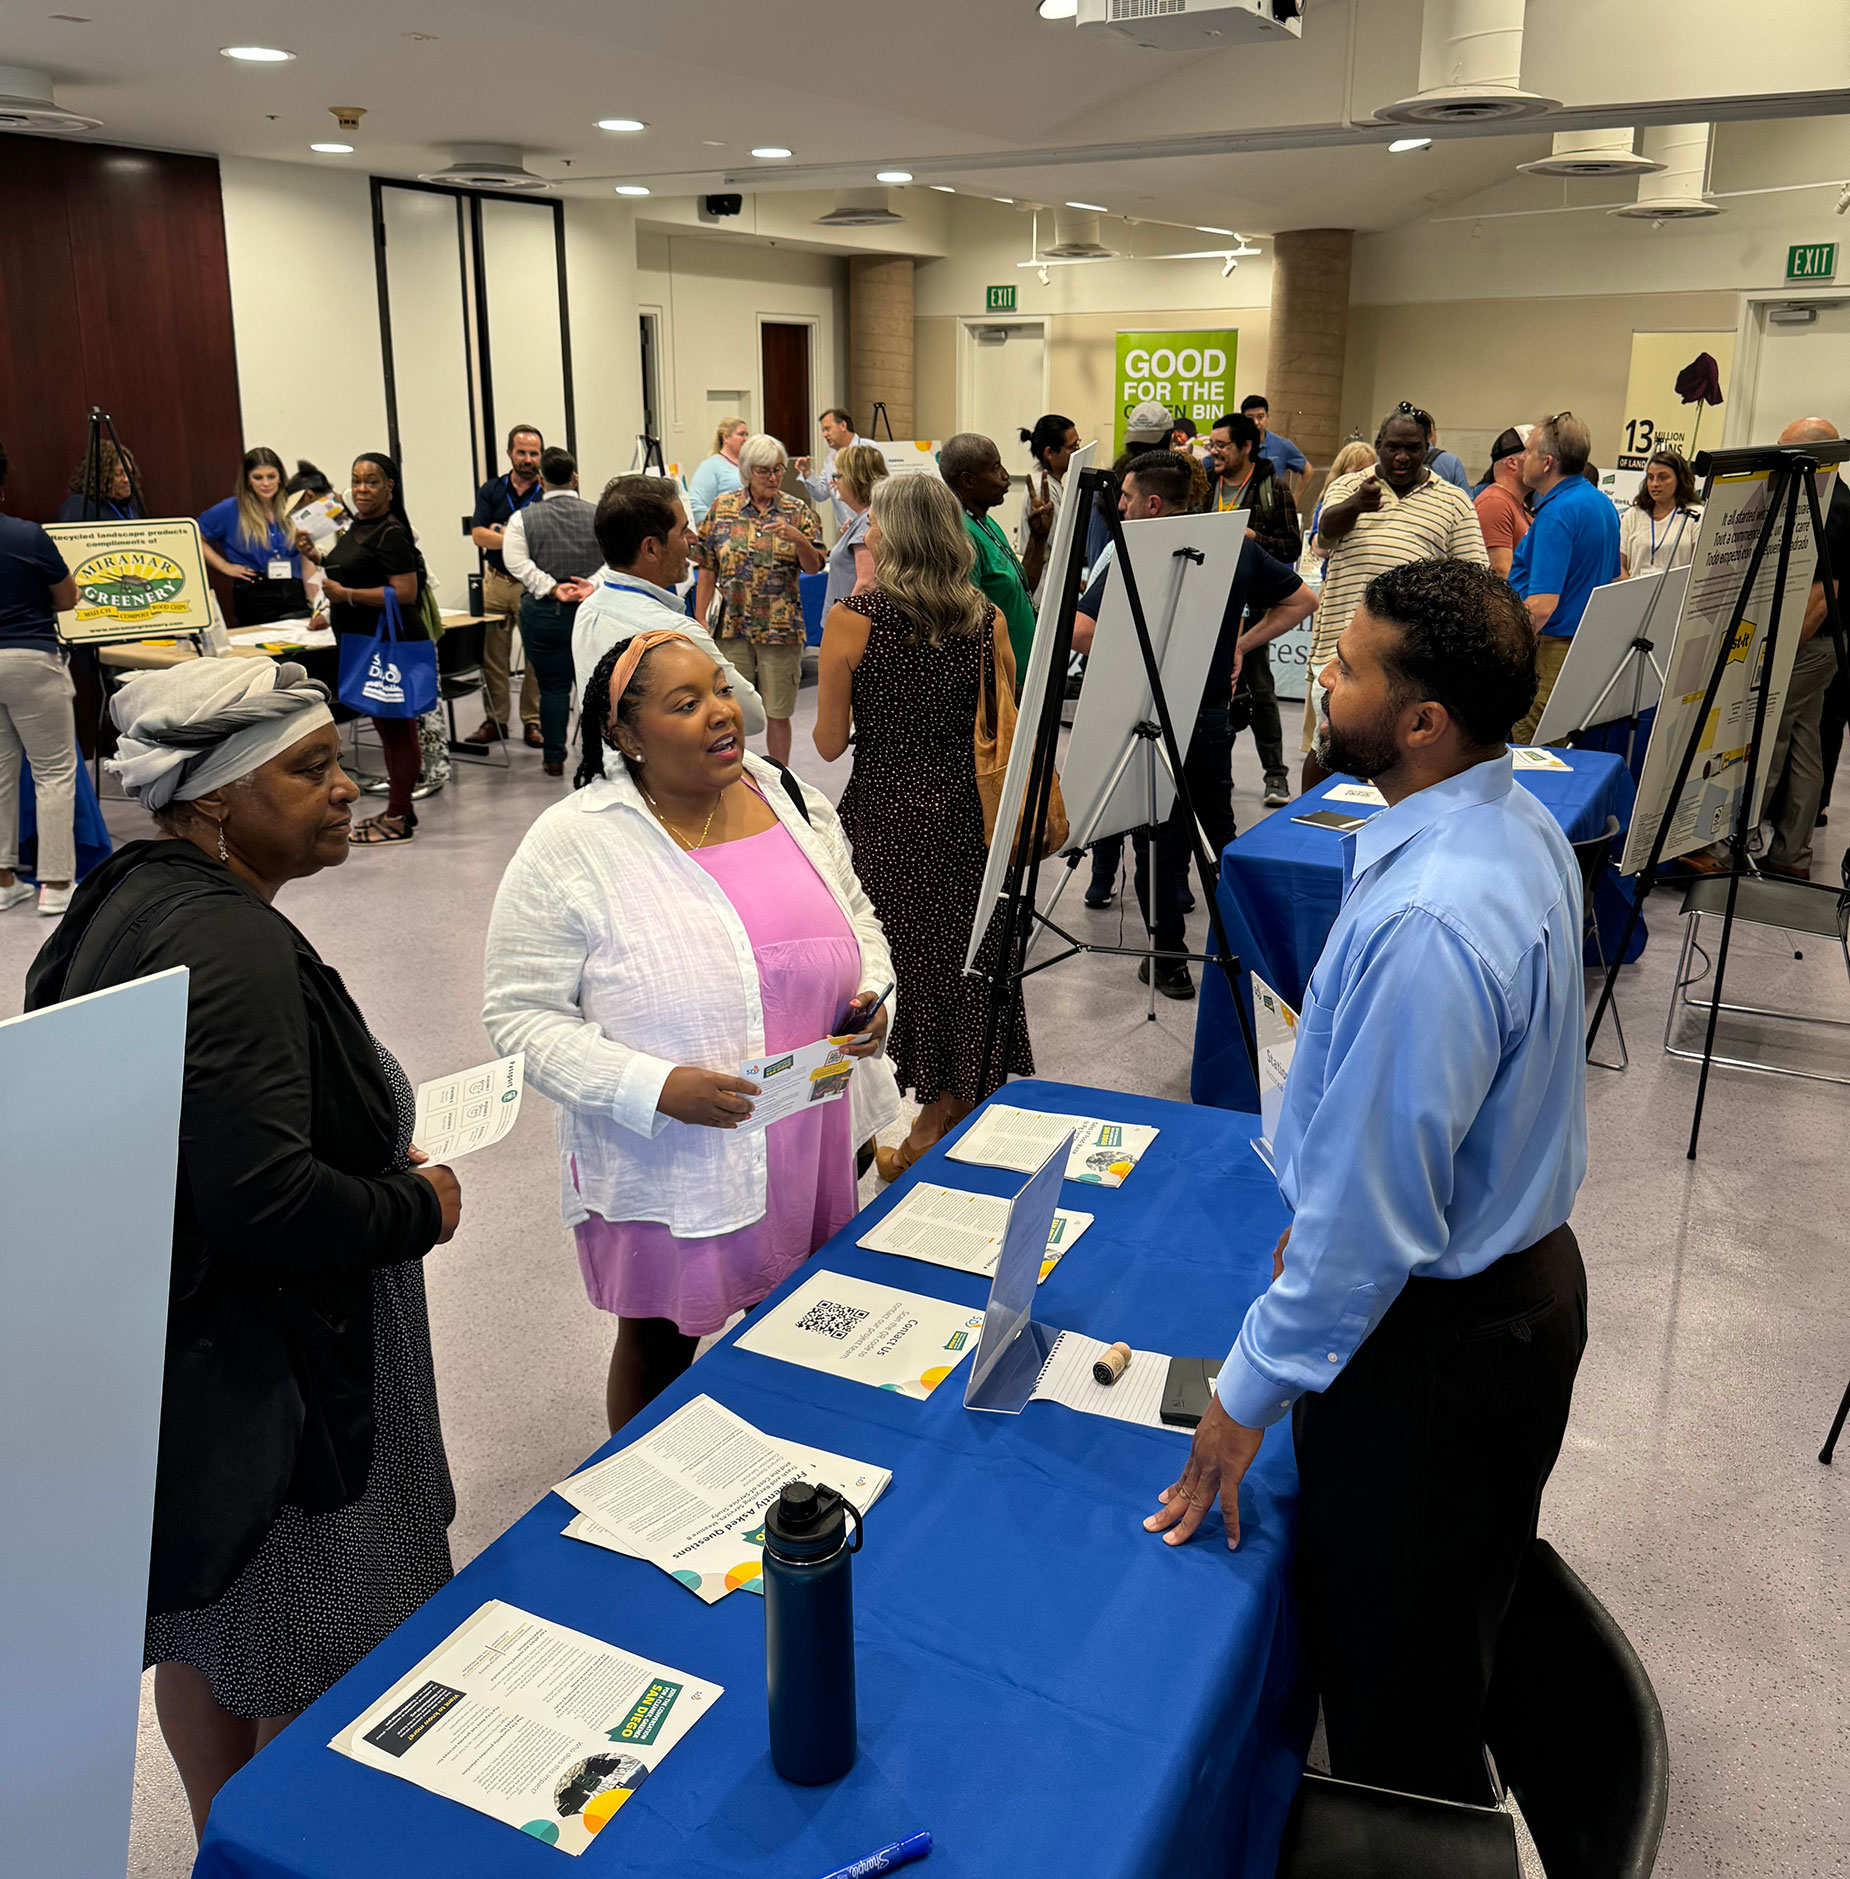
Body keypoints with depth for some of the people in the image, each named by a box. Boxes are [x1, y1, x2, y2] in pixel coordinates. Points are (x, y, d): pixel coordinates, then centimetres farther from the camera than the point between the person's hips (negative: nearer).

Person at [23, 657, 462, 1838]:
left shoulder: (133, 899, 5)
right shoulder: (228, 949, -27)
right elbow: (263, 1200, -33)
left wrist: (373, 1154, 8)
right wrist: (417, 1208, -16)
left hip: (166, 1350, 11)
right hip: (255, 1382, -10)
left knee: (201, 1633, 28)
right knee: (316, 1674, 10)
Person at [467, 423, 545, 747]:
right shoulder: (491, 490, 10)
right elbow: (477, 534, -2)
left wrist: (505, 535, -14)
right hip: (496, 583, 3)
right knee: (492, 656, 5)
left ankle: (533, 721, 9)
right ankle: (495, 720, 14)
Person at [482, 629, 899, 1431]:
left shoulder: (793, 799, 1)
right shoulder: (570, 846, -15)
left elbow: (858, 921, 15)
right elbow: (519, 1012, -14)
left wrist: (872, 994, -6)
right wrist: (656, 1088, -25)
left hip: (815, 1146, 5)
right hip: (669, 1171, -4)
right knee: (660, 1346, 16)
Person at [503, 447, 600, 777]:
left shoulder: (523, 518, 0)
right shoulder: (598, 515, 1)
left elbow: (518, 564, -10)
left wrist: (553, 589, -12)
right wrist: (592, 586, -12)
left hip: (543, 613, 0)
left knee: (552, 687, 6)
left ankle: (554, 757, 12)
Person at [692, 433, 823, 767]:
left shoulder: (797, 511, 4)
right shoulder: (722, 507, 4)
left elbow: (814, 567, -2)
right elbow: (707, 569, 5)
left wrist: (798, 539, -21)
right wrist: (700, 621, 1)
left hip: (781, 627, 0)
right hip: (730, 626, 0)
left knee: (778, 712, 7)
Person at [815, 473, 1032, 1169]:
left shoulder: (851, 620, -11)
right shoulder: (986, 617, -2)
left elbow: (830, 741, -6)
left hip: (885, 810, -3)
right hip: (965, 808, 4)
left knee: (900, 955, 9)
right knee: (965, 953, 16)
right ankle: (958, 1110, 32)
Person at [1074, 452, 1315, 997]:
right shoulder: (1236, 547, 0)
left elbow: (1078, 631, -26)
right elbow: (1301, 600, 10)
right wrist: (1239, 644, 8)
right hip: (1215, 715, 5)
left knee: (1157, 839, 6)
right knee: (1220, 828, 21)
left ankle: (1169, 960, 14)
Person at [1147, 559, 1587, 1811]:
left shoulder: (1425, 924, -35)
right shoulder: (1519, 826, -2)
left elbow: (1373, 1212, -28)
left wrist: (1251, 1390, -16)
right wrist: (1322, 1213, 17)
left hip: (1433, 1334, -10)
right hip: (1525, 1272, 10)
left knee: (1393, 1686, 13)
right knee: (1463, 1625, 31)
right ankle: (1460, 1814, 55)